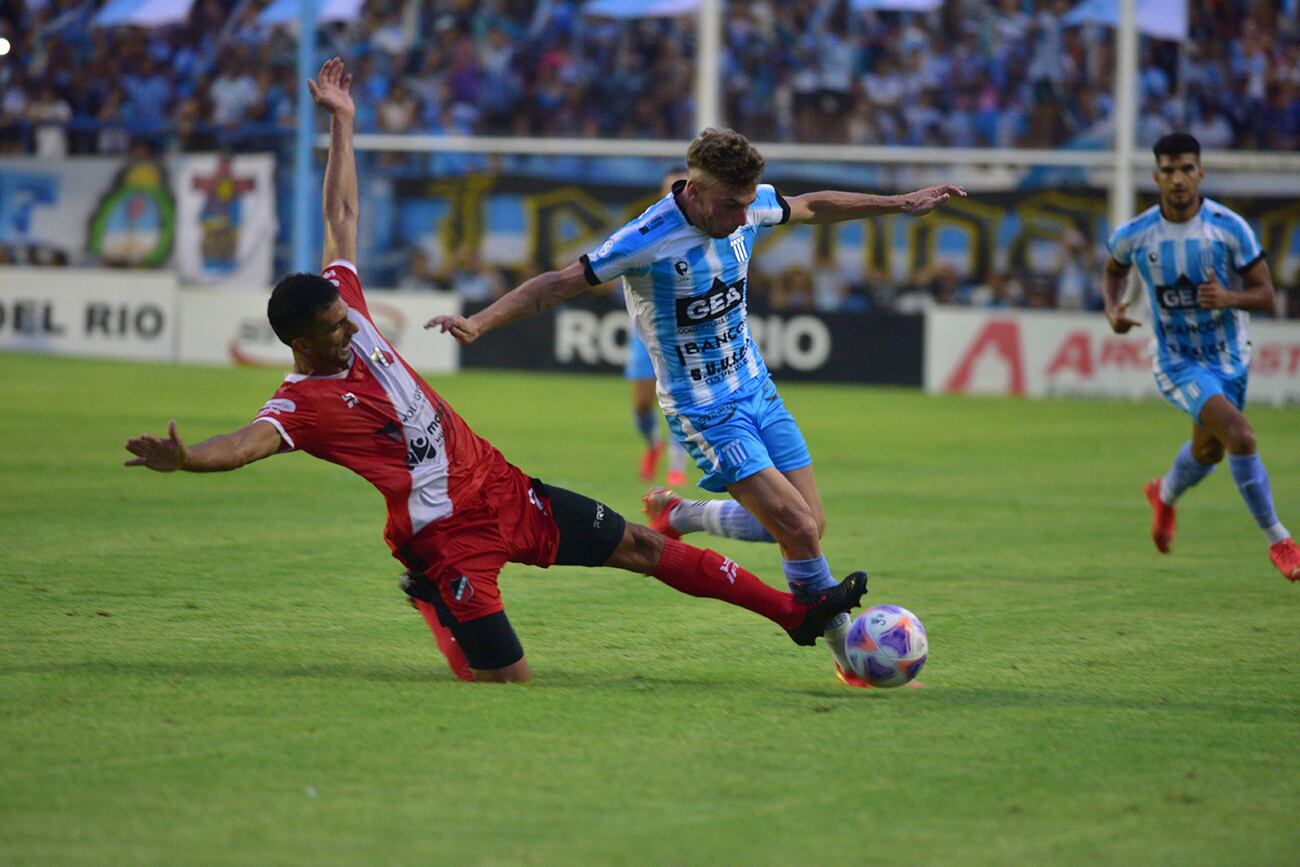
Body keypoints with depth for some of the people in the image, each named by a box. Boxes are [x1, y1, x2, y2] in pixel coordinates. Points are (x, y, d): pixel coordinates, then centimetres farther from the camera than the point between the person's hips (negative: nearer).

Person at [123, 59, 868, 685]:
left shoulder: (346, 310, 2)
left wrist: (342, 124, 10)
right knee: (509, 684, -12)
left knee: (641, 546, 10)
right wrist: (184, 460, -59)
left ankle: (796, 612, 19)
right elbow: (250, 442, -39)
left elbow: (343, 216, 10)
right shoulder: (302, 404, -19)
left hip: (500, 488, 8)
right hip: (450, 540, -8)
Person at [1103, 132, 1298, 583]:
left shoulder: (1230, 227, -14)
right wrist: (1113, 311, -8)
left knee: (1208, 451, 22)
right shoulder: (1133, 235, -12)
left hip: (1230, 357, 3)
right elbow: (1114, 271, 12)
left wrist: (1228, 297, -30)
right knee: (1240, 436, -24)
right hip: (1177, 363, -3)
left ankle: (1164, 495, 58)